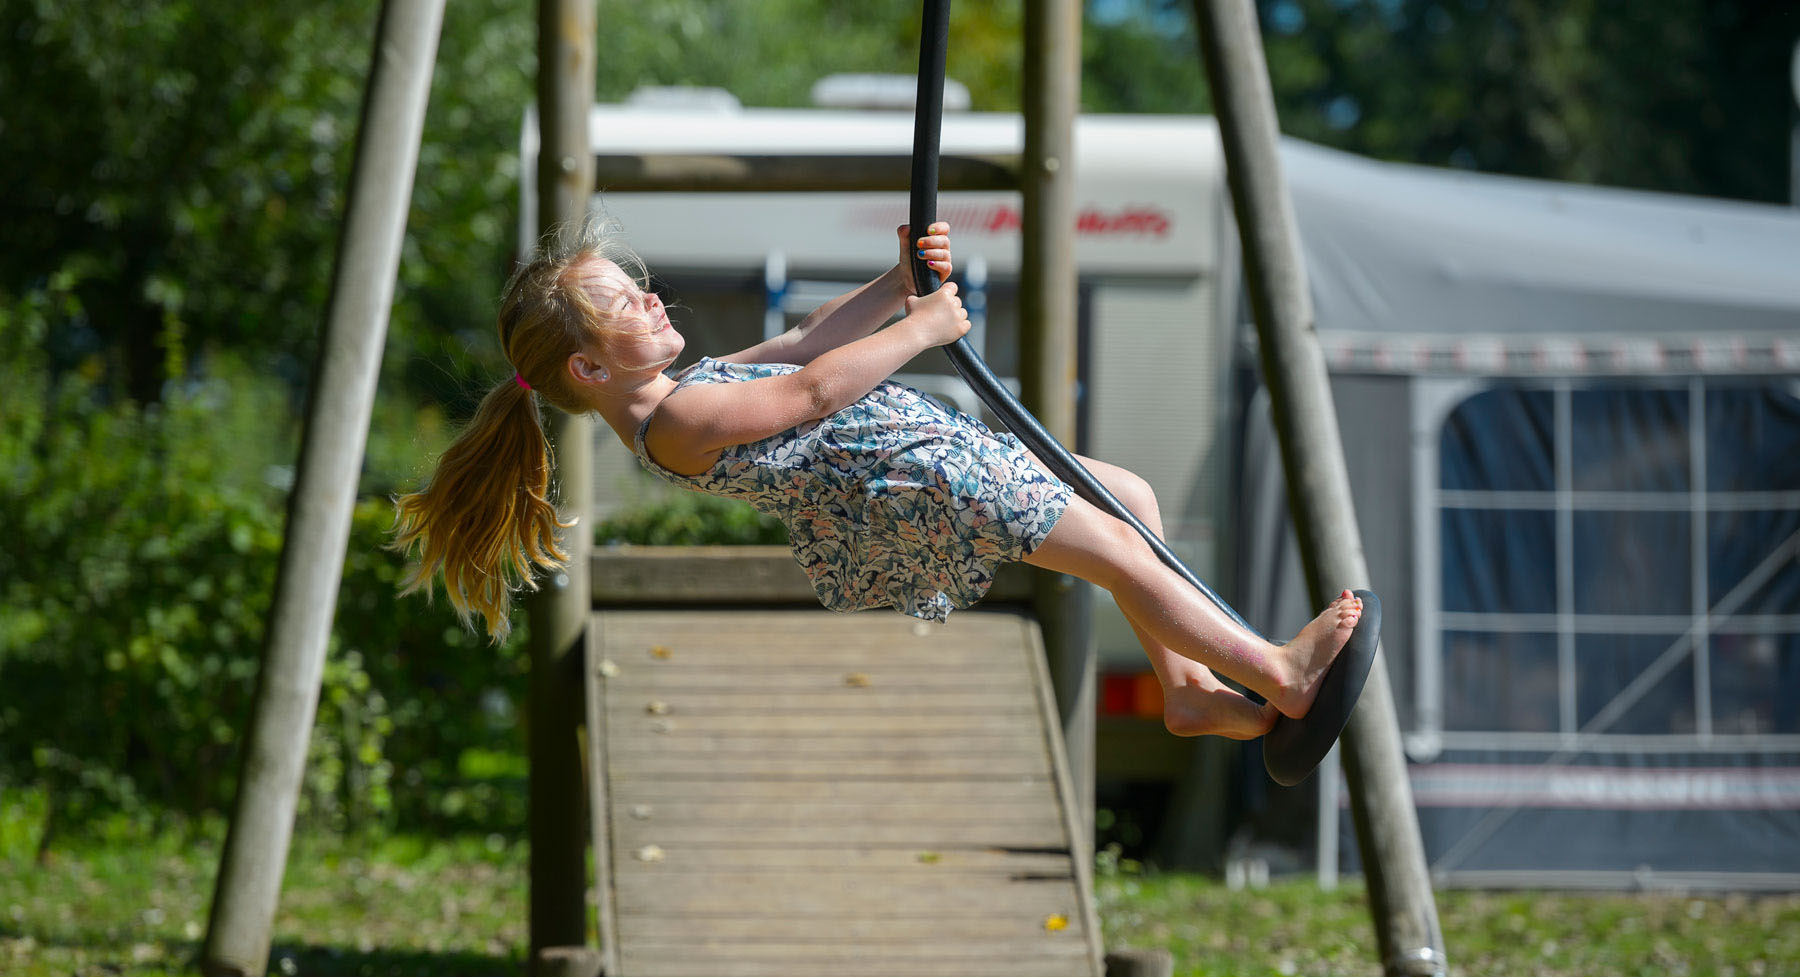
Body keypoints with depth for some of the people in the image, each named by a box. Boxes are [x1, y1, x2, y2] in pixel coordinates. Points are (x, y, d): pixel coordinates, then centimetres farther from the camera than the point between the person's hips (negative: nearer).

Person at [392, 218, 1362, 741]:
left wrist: (896, 285, 5)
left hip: (927, 449, 11)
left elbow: (809, 340, 17)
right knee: (1118, 546, -11)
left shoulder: (686, 386, 15)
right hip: (906, 475, -11)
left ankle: (1189, 688, 15)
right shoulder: (672, 423, -16)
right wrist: (920, 327, -6)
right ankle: (1279, 677, -1)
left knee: (1132, 498, 11)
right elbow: (811, 390, -17)